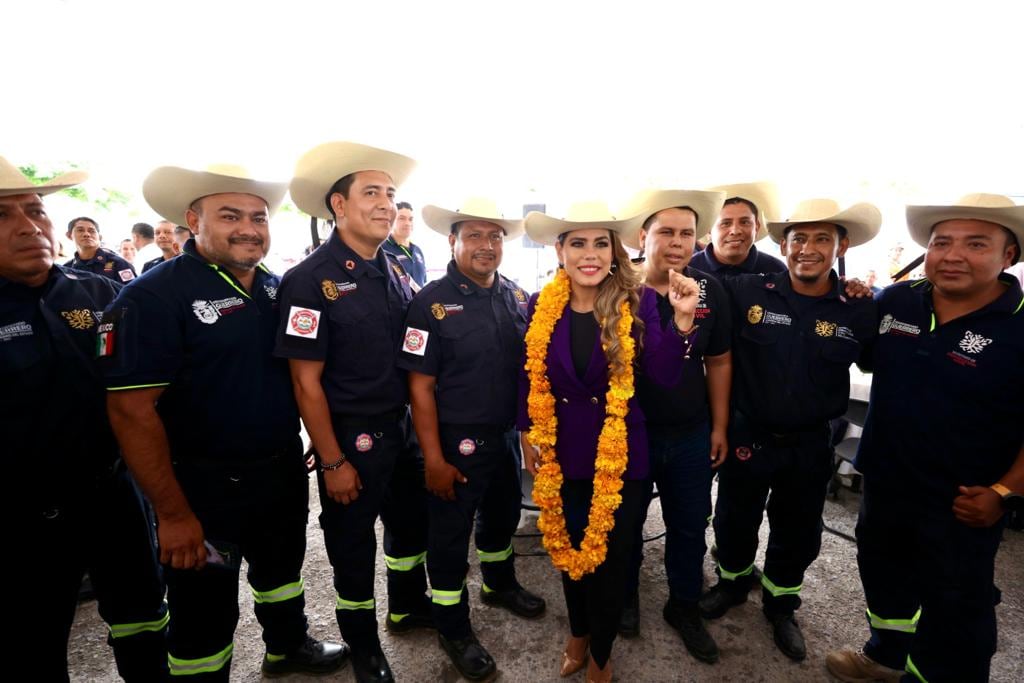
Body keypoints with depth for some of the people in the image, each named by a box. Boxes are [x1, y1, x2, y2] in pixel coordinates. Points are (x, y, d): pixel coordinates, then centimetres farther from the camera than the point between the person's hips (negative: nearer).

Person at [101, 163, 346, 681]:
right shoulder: (153, 296, -17)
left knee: (282, 569, 27)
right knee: (205, 616, 12)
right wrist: (173, 513, -19)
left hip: (285, 472, 7)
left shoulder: (278, 288, 1)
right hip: (205, 487, -6)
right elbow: (132, 411, -20)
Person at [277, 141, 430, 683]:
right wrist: (333, 462, -15)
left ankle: (408, 608, 49)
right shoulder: (310, 279, -17)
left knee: (411, 523, 23)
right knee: (353, 542, 13)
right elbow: (307, 381, -17)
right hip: (350, 436, -6)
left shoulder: (394, 271, 3)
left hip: (403, 428, 7)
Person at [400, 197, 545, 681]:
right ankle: (453, 628, 34)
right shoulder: (432, 302, -14)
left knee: (502, 516, 25)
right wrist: (434, 459, -15)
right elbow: (420, 386, -14)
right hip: (458, 442, -5)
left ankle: (499, 584, 53)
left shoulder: (515, 296, 1)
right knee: (450, 534, 11)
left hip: (507, 435, 6)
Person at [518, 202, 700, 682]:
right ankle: (578, 634, 50)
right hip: (562, 452, 2)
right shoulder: (540, 307, -5)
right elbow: (529, 377, 5)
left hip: (619, 454, -2)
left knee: (610, 556, 14)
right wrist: (527, 435, 7)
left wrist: (682, 319, -33)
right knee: (568, 548, 20)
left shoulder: (638, 302, -11)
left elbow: (664, 375, -19)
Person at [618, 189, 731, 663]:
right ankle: (626, 595, 44)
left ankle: (684, 605, 41)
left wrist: (720, 426, 6)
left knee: (690, 525, 18)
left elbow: (718, 362, 4)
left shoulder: (711, 291, -5)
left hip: (691, 435, 3)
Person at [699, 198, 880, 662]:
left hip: (810, 445, 2)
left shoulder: (860, 311, -8)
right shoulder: (744, 292, -15)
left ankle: (780, 603, 49)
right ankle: (734, 581, 50)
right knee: (734, 521, 19)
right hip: (747, 435, -1)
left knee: (798, 533, 21)